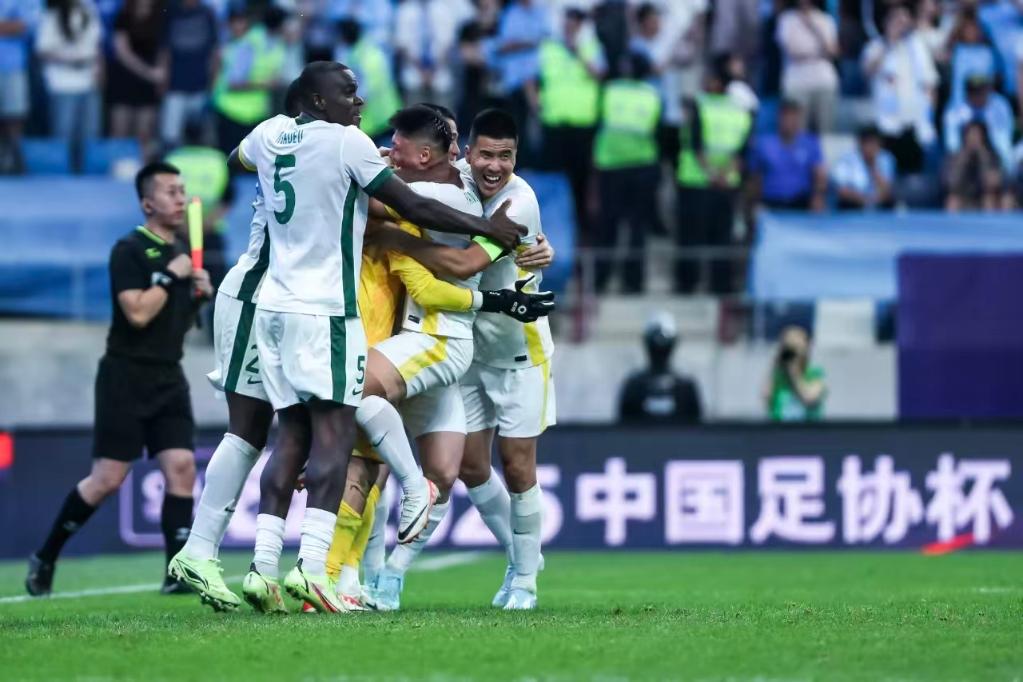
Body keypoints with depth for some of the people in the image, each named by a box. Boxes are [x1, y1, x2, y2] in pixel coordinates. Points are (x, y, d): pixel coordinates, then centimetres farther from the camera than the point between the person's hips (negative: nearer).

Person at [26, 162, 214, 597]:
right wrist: (170, 276, -15)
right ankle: (45, 558, 11)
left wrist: (201, 294, 6)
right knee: (107, 479, -5)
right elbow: (137, 313, -22)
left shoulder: (181, 251, 14)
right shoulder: (129, 251, -10)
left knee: (181, 467, -8)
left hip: (168, 378, 7)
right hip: (126, 377, -7)